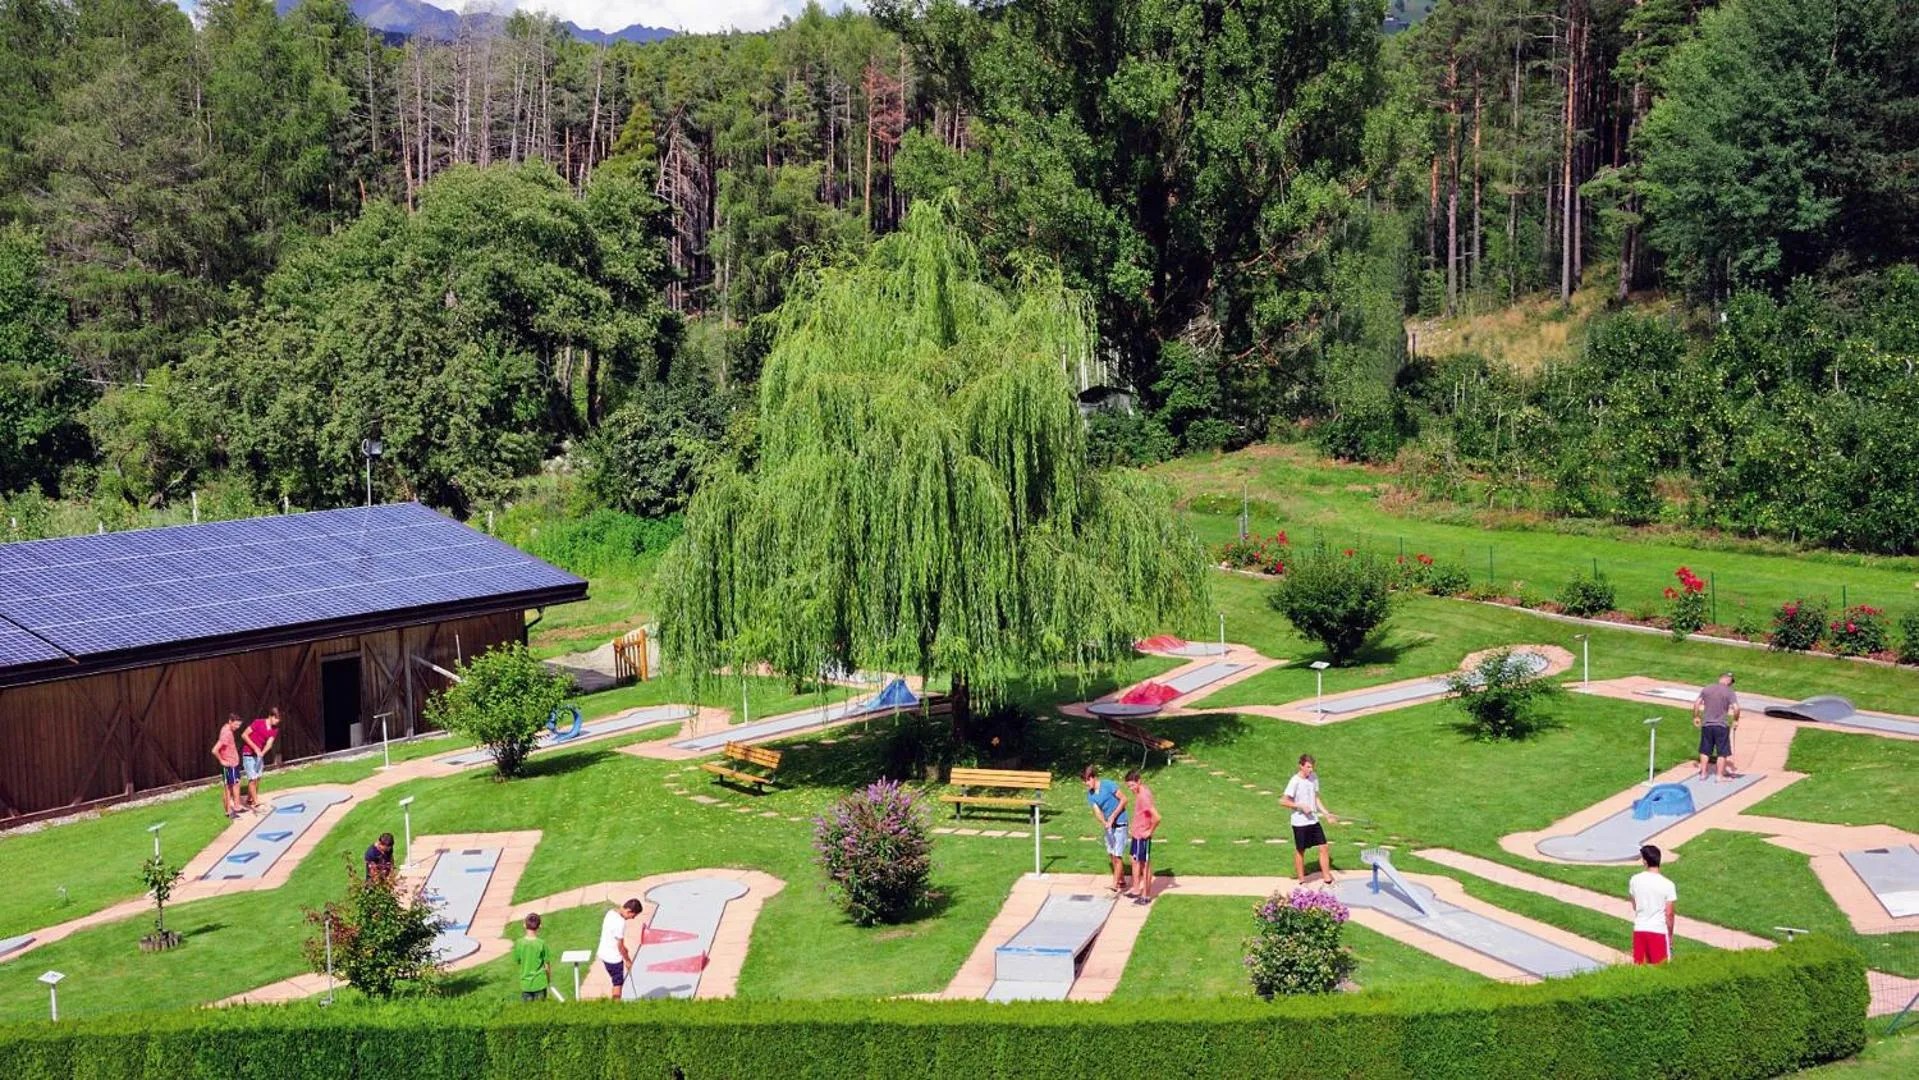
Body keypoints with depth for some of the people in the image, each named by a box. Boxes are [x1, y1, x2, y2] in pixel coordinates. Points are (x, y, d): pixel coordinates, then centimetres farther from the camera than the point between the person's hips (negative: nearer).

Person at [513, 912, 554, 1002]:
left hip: (525, 984, 2)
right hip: (540, 984, -2)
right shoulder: (542, 944, -12)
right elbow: (547, 966, -5)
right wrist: (550, 980, 11)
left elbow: (516, 963, 3)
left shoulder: (519, 943, -7)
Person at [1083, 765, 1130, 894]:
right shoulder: (1090, 794, 1)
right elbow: (1097, 811, -8)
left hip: (1119, 824, -7)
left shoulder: (1108, 785, -16)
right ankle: (1122, 881, 28)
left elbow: (1124, 799, -13)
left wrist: (1113, 816, -17)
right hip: (1108, 826, 7)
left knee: (1117, 856, -7)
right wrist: (1104, 823, -28)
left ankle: (1115, 886, -6)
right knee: (1112, 855, 13)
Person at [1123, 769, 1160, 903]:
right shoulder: (1139, 792, 3)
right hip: (1136, 834, 10)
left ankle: (1146, 896, 11)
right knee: (1135, 861, 19)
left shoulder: (1144, 796, -26)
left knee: (1145, 864, 1)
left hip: (1143, 836, -10)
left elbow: (1157, 817, -34)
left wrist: (1150, 831, -19)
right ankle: (1136, 890, 32)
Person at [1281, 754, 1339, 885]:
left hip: (1314, 820, 6)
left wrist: (1327, 814, 5)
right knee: (1300, 851, 7)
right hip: (1300, 823, -6)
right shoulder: (1295, 781, -17)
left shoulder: (1314, 777, 3)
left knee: (1324, 847, 3)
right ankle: (1301, 880, 19)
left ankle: (1327, 877, 11)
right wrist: (1301, 806, -20)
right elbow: (1283, 801, -16)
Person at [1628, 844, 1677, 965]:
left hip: (1639, 930, 3)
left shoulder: (1635, 880, -3)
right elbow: (1669, 914, -9)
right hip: (1659, 931, -3)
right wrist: (1670, 935, 3)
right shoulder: (1667, 884, -13)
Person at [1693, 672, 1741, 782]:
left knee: (1705, 751, 14)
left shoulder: (1706, 689, 4)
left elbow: (1696, 704, 4)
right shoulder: (1729, 692, -8)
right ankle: (1720, 775, 9)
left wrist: (1696, 717, 15)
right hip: (1721, 726, -4)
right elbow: (1736, 708, -17)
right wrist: (1736, 719, -1)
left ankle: (1703, 773, 20)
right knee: (1722, 752, 7)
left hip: (1706, 725, 4)